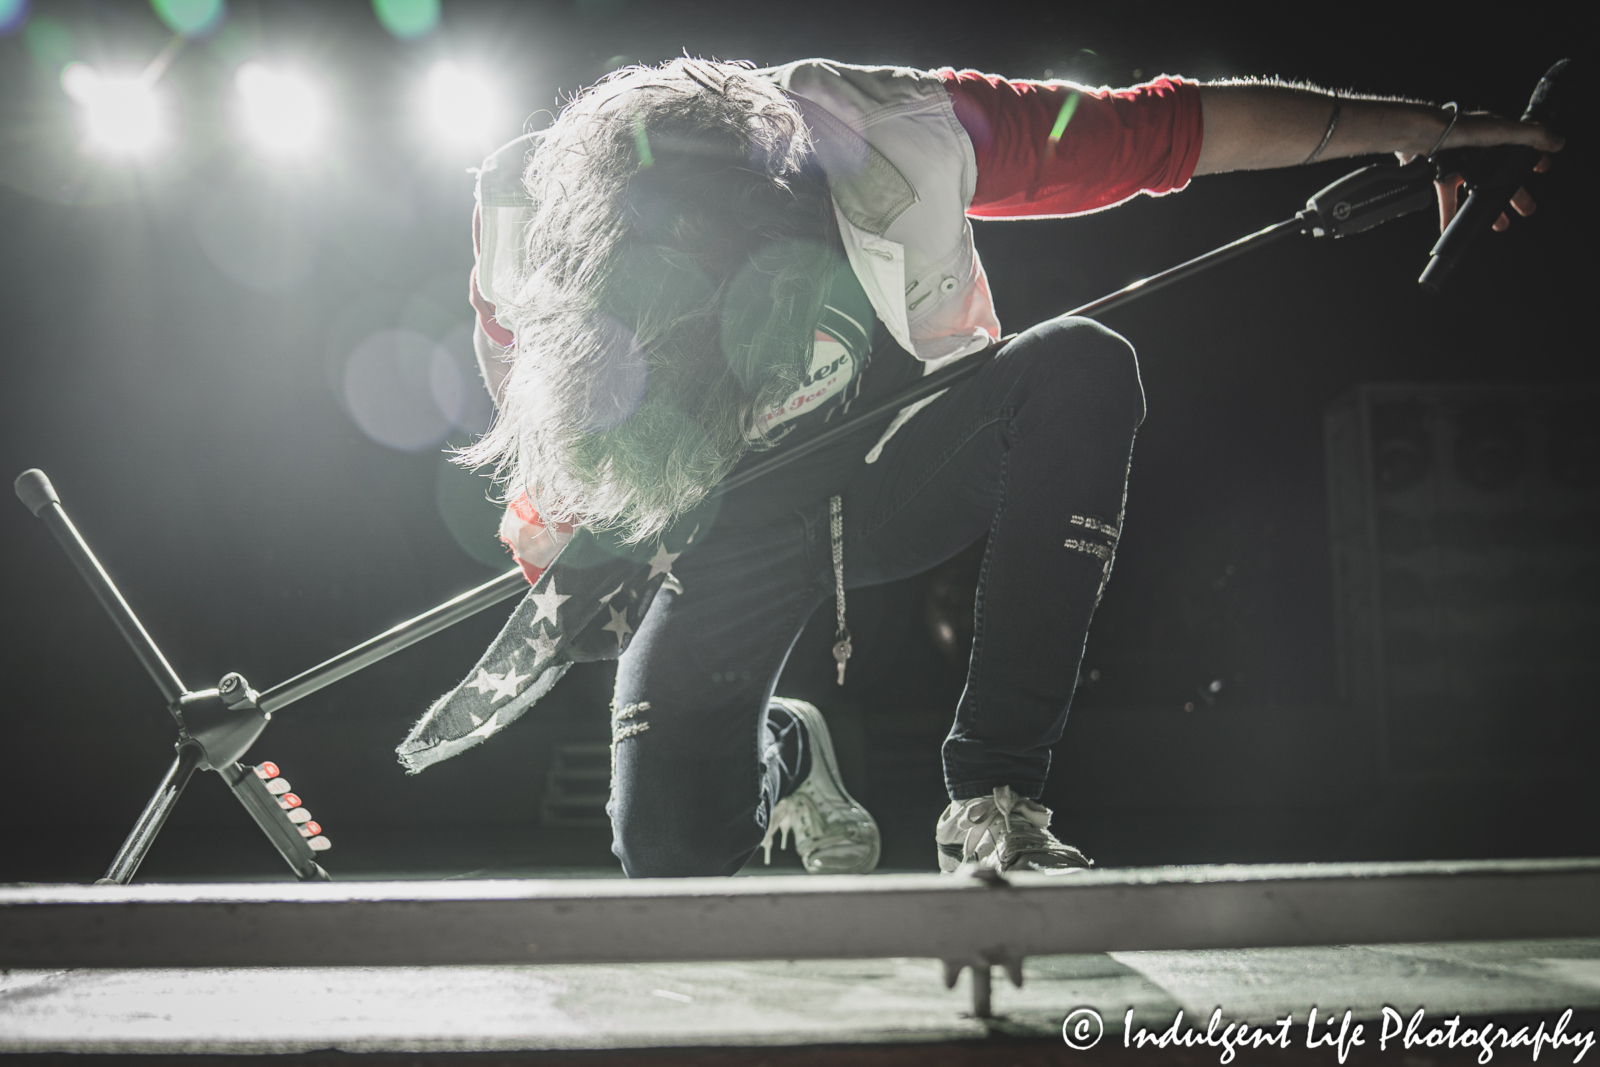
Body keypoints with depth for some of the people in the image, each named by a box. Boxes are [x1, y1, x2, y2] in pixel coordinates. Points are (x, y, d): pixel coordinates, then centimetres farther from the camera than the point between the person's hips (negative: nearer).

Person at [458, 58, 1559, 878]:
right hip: (733, 543, 0)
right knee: (673, 849, -18)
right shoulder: (528, 235, -27)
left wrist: (1432, 129, -16)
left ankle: (995, 796, -25)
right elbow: (539, 447, -3)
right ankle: (786, 751, 23)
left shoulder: (901, 136, -32)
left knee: (1083, 367, -33)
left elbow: (1195, 123, -20)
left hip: (901, 470, 0)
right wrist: (557, 540, -20)